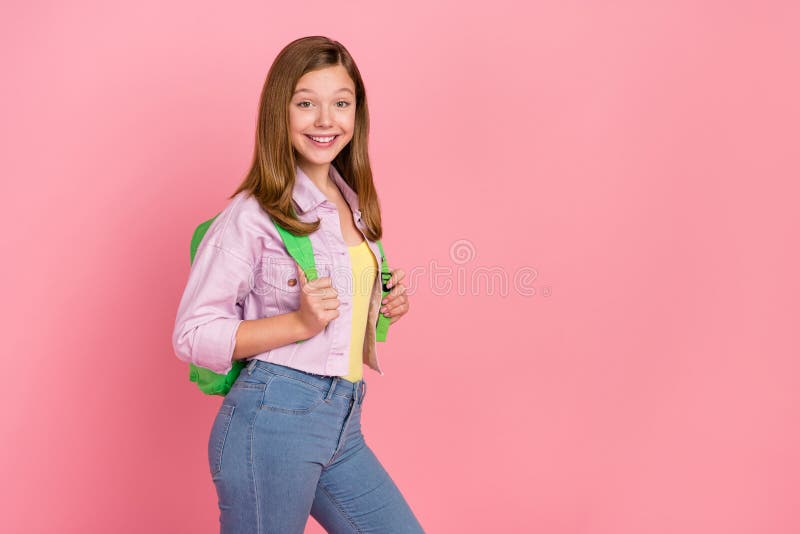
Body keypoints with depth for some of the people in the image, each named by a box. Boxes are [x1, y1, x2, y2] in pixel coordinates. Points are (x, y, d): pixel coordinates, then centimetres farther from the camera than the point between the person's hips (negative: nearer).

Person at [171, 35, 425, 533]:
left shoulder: (352, 204, 11)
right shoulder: (254, 214, -11)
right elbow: (192, 335, -13)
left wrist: (383, 306, 4)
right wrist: (300, 322, -22)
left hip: (343, 426, 7)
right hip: (273, 418, -7)